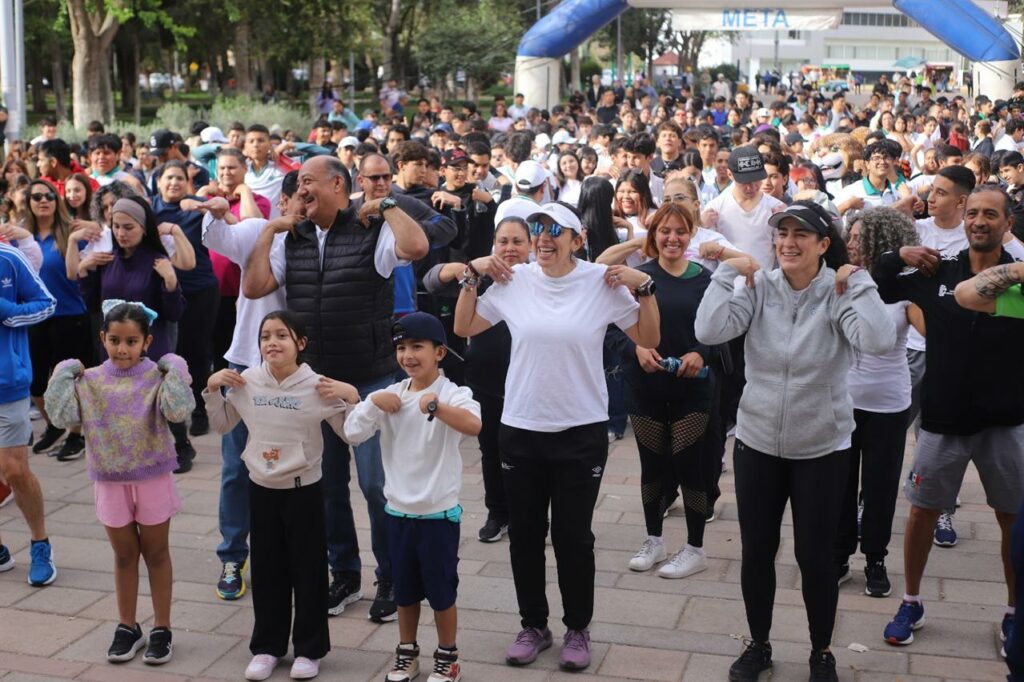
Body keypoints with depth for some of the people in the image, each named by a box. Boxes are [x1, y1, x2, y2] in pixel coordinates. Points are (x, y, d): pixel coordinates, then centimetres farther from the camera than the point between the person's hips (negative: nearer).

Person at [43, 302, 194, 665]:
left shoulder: (157, 376, -12)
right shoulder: (91, 380, -3)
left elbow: (178, 410, -27)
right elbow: (63, 416, -12)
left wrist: (176, 370, -23)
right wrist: (64, 375, -11)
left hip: (153, 478, -3)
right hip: (110, 481, 3)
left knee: (156, 554, 11)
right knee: (124, 556, 16)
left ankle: (161, 629, 22)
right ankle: (127, 627, 30)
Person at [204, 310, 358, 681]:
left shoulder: (317, 387, -14)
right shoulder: (246, 382, -4)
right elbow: (221, 425, 10)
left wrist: (352, 397, -22)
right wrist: (212, 390, -1)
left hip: (304, 488, -3)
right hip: (261, 487, 3)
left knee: (308, 569, 7)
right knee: (266, 569, 13)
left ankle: (309, 648, 21)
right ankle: (267, 645, 28)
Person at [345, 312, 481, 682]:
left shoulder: (452, 394, -13)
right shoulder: (389, 395, 2)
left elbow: (474, 425, -35)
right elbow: (353, 433, -1)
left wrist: (436, 406, -51)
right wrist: (373, 402, -17)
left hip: (439, 512, -4)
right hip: (398, 510, 4)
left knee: (441, 590, 9)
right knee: (405, 589, 17)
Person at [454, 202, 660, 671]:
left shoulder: (602, 282, -7)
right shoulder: (513, 281, -1)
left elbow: (648, 340, -1)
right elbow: (463, 328, 9)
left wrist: (644, 288, -12)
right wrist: (472, 279, -1)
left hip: (581, 431, -2)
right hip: (520, 429, 3)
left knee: (573, 535, 8)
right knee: (525, 534, 12)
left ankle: (578, 630, 26)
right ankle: (533, 625, 30)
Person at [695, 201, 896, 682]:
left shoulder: (838, 294, -11)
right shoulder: (758, 287, -6)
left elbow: (878, 340, -29)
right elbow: (709, 331, -19)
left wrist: (857, 281, -21)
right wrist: (729, 272, -16)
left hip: (823, 449, -2)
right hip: (757, 443, 2)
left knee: (816, 558, 7)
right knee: (756, 552, 13)